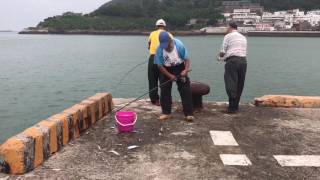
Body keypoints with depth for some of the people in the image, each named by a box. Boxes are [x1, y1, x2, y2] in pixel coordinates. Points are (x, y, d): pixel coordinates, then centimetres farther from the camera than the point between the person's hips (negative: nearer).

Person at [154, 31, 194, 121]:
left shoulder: (179, 45, -25)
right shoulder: (159, 49, -22)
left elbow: (186, 59, -16)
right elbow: (160, 65, -14)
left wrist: (186, 70, -32)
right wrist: (170, 76, -20)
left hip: (179, 68, -1)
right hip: (166, 70, 1)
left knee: (185, 90, -6)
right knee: (164, 91, 1)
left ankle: (189, 114, -2)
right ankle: (166, 113, 13)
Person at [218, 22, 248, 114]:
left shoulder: (228, 36, 2)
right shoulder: (243, 37, 22)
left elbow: (223, 52, -1)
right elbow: (244, 51, 19)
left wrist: (221, 56, 23)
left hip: (232, 60, -6)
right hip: (243, 60, 7)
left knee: (231, 85, -5)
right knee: (240, 85, 11)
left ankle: (232, 108, -6)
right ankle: (236, 106, 16)